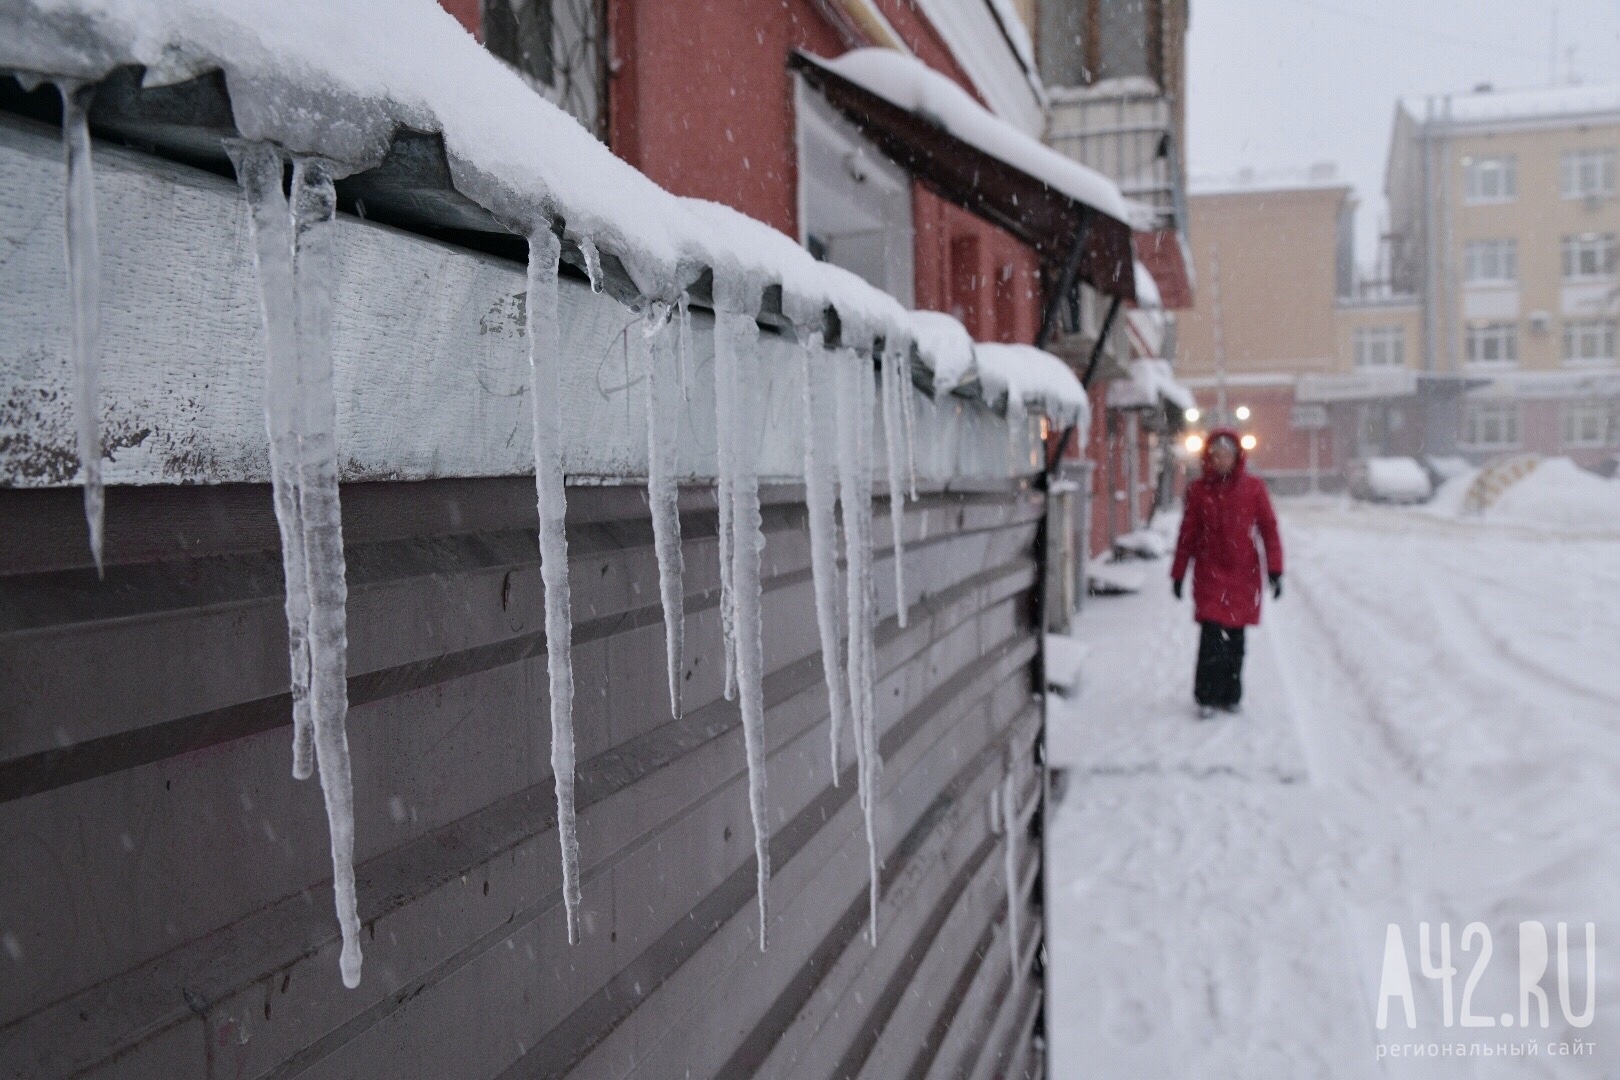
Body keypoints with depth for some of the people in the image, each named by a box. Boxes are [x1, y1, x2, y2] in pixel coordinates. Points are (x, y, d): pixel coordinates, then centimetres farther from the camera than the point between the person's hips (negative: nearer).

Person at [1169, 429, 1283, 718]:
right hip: (1210, 573, -1)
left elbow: (1268, 529, 3)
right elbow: (1187, 534, 6)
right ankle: (1206, 698, 2)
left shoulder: (1253, 488, 1)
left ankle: (1230, 695, 22)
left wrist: (1275, 571, -2)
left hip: (1243, 575, 1)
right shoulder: (1198, 490, 1)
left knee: (1235, 637, 8)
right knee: (1212, 635, -9)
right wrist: (1178, 573, 8)